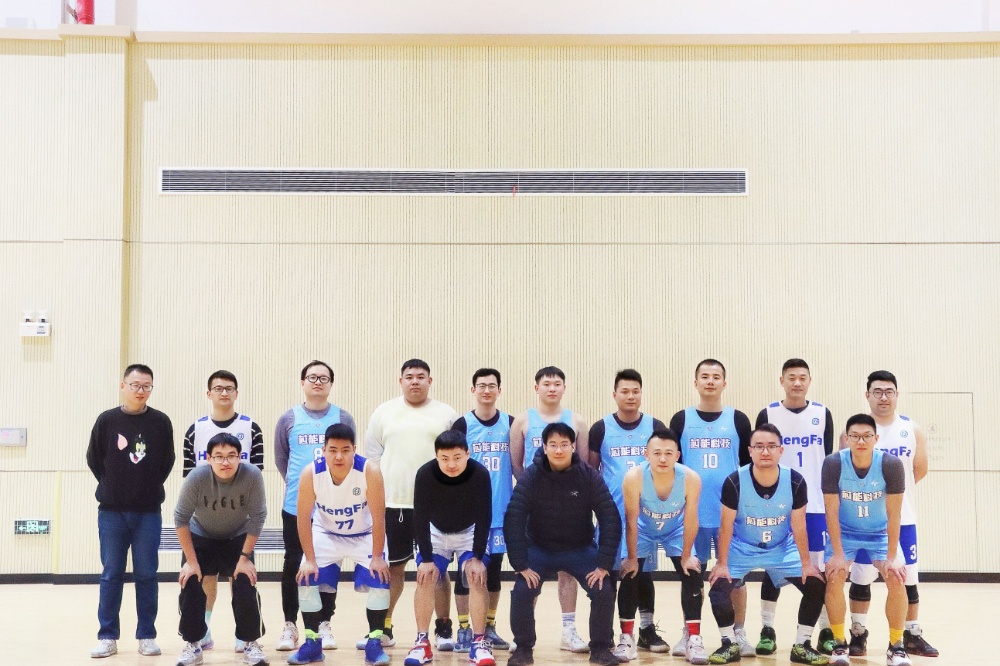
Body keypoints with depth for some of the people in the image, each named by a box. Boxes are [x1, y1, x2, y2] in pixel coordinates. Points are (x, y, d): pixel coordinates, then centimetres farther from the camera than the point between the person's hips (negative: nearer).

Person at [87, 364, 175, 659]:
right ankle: (107, 636, 13)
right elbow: (94, 459, 5)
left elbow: (167, 461, 6)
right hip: (111, 511, 0)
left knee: (147, 574, 5)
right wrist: (111, 486, 5)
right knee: (111, 575, 6)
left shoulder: (160, 422, -2)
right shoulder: (106, 420, -2)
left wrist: (151, 487, 3)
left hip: (148, 512, 0)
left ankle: (146, 636, 12)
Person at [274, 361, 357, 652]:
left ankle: (324, 625, 16)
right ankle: (289, 625, 15)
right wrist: (296, 484, 10)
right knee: (293, 565, 4)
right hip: (295, 507, 0)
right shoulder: (289, 419, 3)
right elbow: (280, 459, 11)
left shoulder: (343, 418, 3)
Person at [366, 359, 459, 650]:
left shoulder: (446, 414, 4)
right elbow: (372, 454, 8)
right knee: (391, 566, 7)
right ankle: (383, 629, 17)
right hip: (392, 504, 1)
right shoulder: (384, 412, 7)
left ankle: (444, 628, 14)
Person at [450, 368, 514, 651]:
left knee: (494, 568, 10)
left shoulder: (511, 424, 5)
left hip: (501, 510, 2)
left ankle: (490, 627, 22)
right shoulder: (462, 424, -1)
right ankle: (464, 629, 11)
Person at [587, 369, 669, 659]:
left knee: (642, 571, 7)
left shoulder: (656, 426, 4)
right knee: (628, 572, 1)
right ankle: (628, 635, 10)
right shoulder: (601, 428, 2)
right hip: (613, 513, -1)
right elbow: (590, 469, 8)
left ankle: (646, 628, 23)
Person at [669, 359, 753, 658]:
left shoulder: (738, 419, 4)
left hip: (732, 511, 0)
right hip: (692, 512, 0)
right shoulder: (681, 419, 4)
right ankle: (689, 633, 18)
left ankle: (739, 633, 18)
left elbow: (749, 465, 7)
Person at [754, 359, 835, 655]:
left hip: (816, 504, 1)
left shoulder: (823, 414, 5)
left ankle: (827, 631, 13)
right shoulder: (768, 415, 1)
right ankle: (767, 630, 12)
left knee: (820, 567, 3)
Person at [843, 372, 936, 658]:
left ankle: (912, 636, 21)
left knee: (908, 578, 8)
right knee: (861, 578, 4)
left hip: (903, 518, 2)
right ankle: (858, 634, 17)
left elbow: (920, 468, 12)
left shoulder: (913, 430, 1)